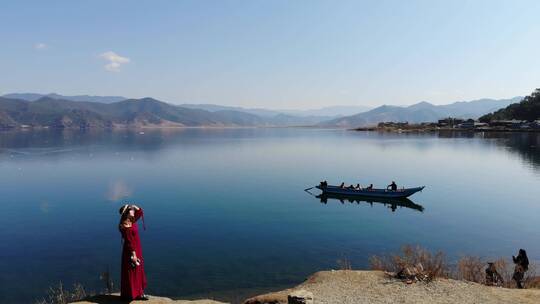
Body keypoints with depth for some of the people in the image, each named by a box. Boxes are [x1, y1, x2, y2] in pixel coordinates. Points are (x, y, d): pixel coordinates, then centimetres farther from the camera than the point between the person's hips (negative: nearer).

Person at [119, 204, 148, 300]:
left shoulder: (132, 221, 2)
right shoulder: (125, 226, -22)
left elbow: (140, 212, 14)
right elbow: (129, 241, -22)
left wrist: (136, 207, -4)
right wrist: (133, 254, -21)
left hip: (137, 249, 9)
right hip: (131, 250, -9)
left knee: (138, 271, 16)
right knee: (132, 272, 1)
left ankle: (138, 292, 26)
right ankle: (132, 294, 12)